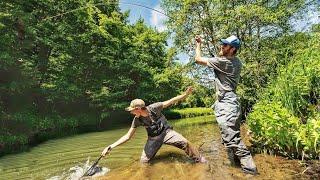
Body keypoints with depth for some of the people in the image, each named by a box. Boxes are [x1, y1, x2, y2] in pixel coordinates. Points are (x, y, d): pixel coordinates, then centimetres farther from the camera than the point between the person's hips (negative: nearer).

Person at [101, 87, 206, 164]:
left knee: (185, 143, -22)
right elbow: (127, 136, -8)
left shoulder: (154, 108, -23)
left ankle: (199, 160, 3)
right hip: (153, 138, 3)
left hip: (166, 132, -2)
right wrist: (111, 146, -14)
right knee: (143, 161, -4)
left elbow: (171, 101, -19)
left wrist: (185, 94, -26)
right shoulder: (137, 120, -13)